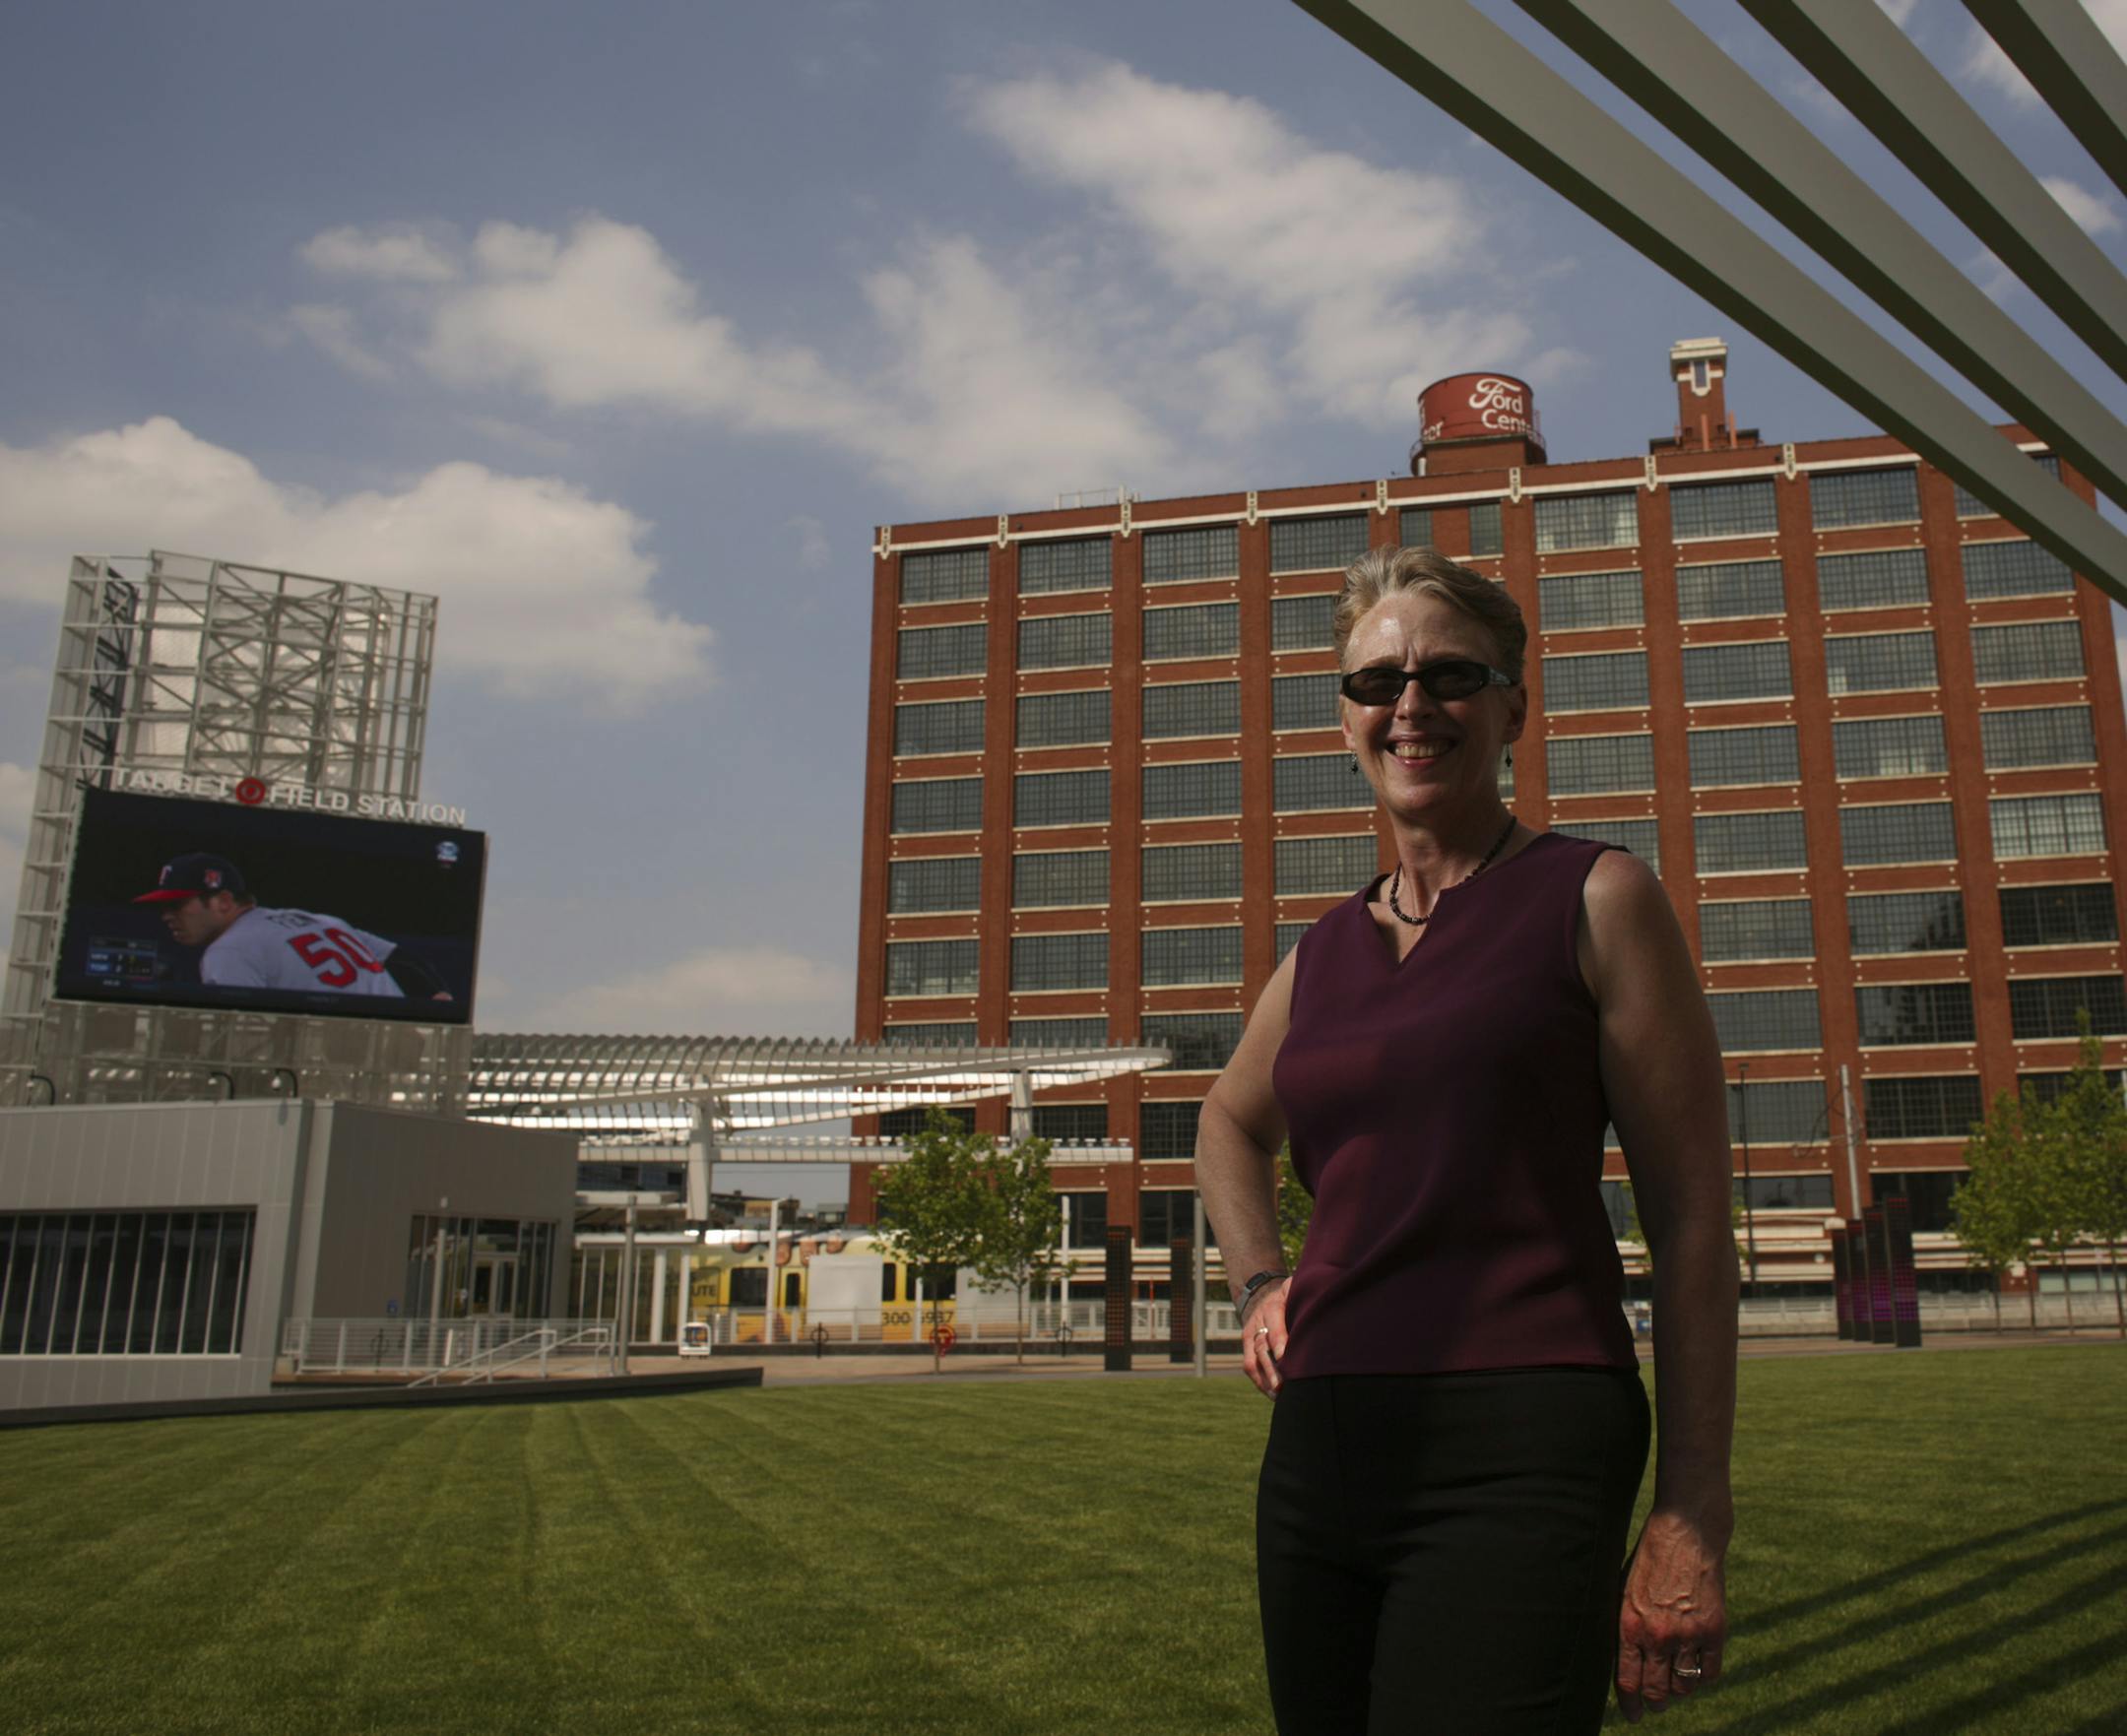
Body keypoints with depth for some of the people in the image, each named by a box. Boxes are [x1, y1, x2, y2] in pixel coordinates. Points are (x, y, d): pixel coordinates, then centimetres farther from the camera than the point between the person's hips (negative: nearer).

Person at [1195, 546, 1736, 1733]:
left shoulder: (1594, 900, -1)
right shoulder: (1325, 956, 13)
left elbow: (1694, 1218, -3)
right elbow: (1230, 1123, 34)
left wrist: (1694, 1518, -6)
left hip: (1517, 1455, -6)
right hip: (1317, 1450, 6)